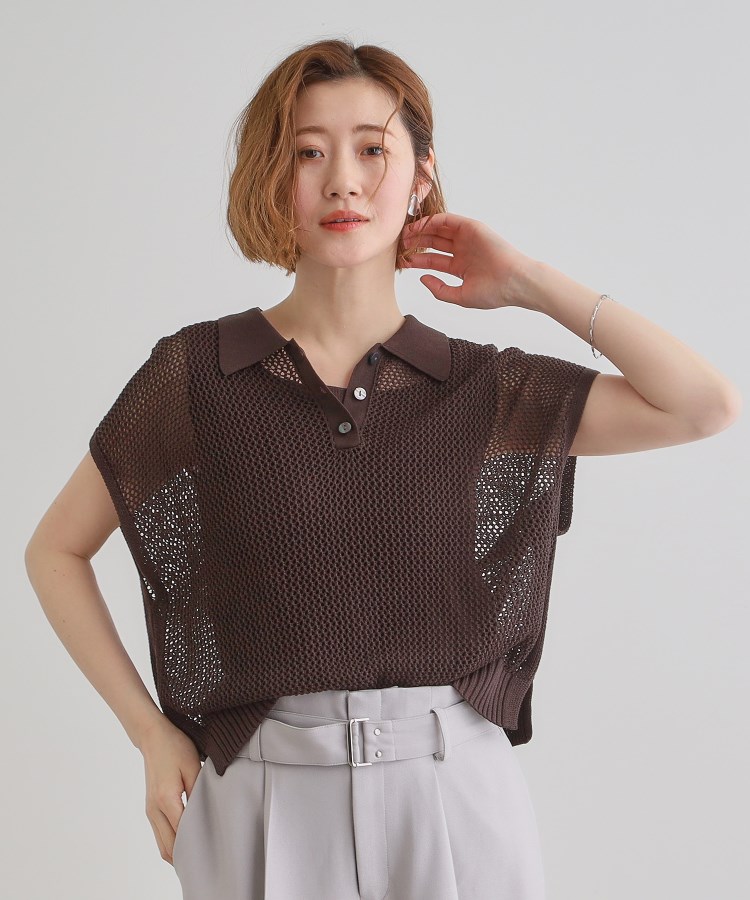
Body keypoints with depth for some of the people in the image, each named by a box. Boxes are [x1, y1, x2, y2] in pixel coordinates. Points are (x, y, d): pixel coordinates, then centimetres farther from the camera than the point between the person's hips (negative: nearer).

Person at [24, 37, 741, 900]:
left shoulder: (483, 388, 0)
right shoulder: (194, 375, -4)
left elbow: (708, 406, -9)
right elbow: (54, 550, 6)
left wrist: (529, 283, -4)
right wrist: (150, 733, 0)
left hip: (455, 799, 1)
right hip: (266, 801, -1)